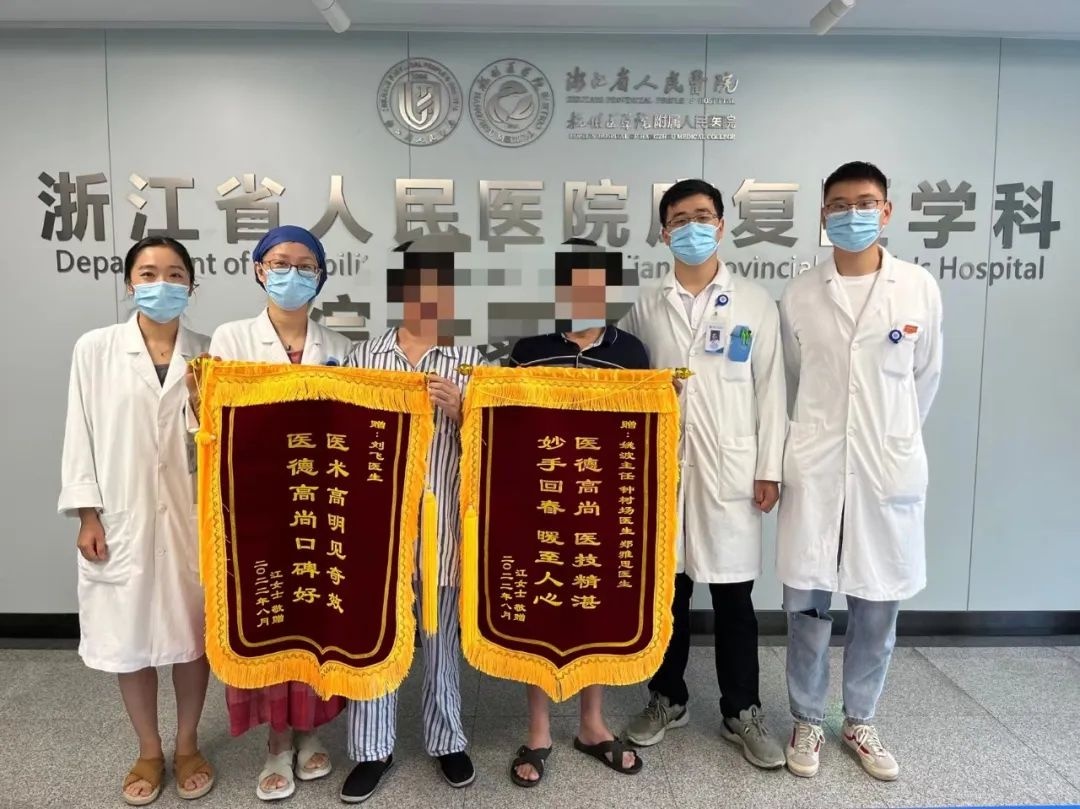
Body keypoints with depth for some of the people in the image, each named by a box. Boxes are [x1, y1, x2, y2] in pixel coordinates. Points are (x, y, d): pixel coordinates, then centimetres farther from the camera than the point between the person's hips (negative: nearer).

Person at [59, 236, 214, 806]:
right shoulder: (95, 349, 0)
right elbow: (81, 434, 1)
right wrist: (87, 514, -3)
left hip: (191, 517, 0)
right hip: (122, 518, 0)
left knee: (192, 632, 10)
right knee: (128, 636, 11)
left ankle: (187, 745, 31)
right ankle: (148, 750, 31)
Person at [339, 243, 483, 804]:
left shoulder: (469, 362, 1)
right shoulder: (362, 358, 4)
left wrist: (458, 411, -17)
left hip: (443, 520, -1)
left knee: (442, 635, 13)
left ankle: (447, 739, 33)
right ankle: (373, 748, 28)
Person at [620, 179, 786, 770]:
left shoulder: (755, 303, 3)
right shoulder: (646, 307, 6)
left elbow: (769, 390, 1)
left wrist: (770, 468, -2)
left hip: (730, 469, -1)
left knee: (733, 596, 7)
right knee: (666, 591, 10)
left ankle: (742, 712, 23)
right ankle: (667, 699, 28)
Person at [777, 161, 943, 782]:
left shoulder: (920, 288, 0)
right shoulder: (799, 296, 0)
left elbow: (927, 376, 10)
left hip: (890, 468, 0)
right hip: (814, 469, 0)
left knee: (878, 607, 11)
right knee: (807, 604, 6)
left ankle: (860, 722, 31)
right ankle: (808, 722, 26)